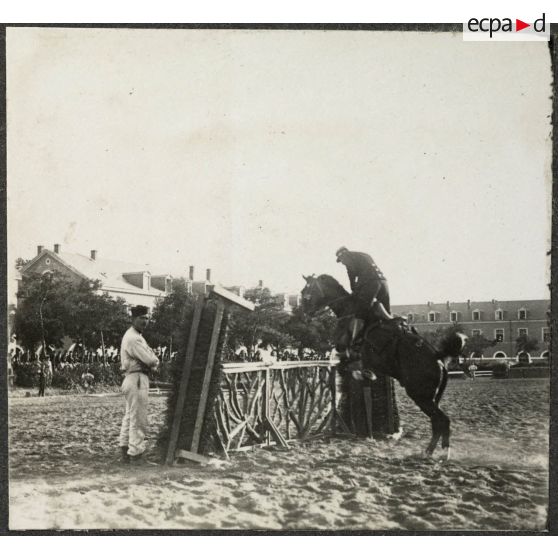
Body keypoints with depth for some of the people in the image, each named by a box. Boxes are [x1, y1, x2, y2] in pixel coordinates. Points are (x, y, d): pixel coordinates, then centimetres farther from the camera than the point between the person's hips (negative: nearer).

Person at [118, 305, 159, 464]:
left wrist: (152, 362, -7)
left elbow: (154, 360, 14)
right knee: (138, 419, -6)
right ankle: (135, 454, 0)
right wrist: (153, 361, 1)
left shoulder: (137, 337, 18)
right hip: (137, 379, -11)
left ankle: (125, 451, 25)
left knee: (130, 416, 17)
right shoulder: (133, 338, -16)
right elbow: (150, 360, -21)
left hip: (133, 379, 11)